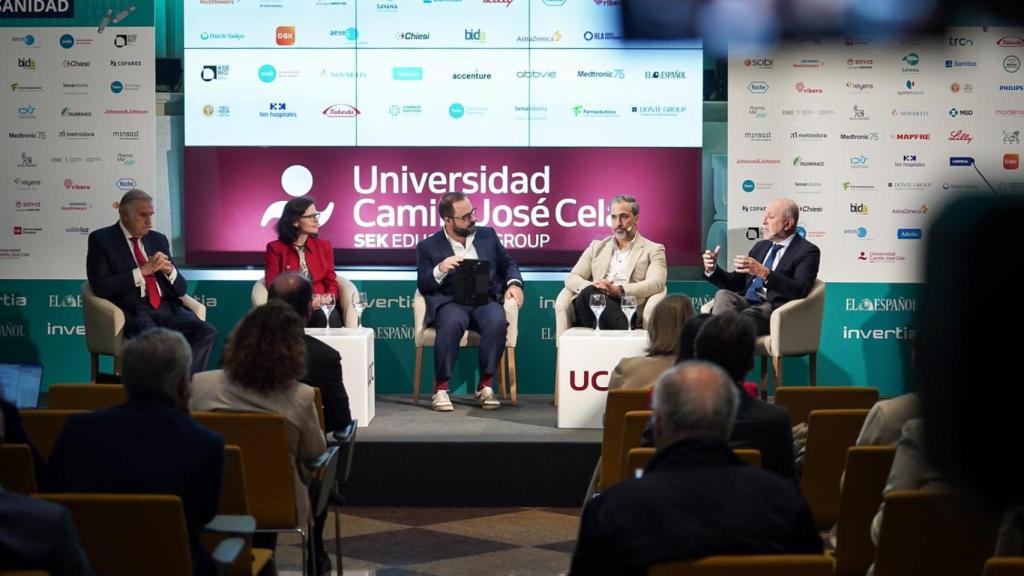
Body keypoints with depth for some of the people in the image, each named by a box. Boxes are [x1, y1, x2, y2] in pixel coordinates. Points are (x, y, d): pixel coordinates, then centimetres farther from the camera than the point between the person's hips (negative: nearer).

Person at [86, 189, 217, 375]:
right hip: (132, 311, -5)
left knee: (208, 332, -22)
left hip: (166, 308, 5)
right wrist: (142, 271, -12)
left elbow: (180, 289, 20)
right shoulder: (101, 240, 6)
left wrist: (169, 270, -4)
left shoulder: (158, 239, 20)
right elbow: (100, 287, -8)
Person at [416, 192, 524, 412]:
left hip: (485, 300, 2)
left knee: (497, 320, -33)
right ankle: (441, 388, -27)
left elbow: (508, 264, 22)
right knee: (452, 322, -38)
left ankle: (485, 386, -22)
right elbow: (423, 286, 3)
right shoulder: (428, 247, 9)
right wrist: (440, 270, -17)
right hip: (450, 303, -2)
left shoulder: (487, 235, 18)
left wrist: (514, 284, 1)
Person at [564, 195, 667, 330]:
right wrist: (592, 287, -9)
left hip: (625, 308, -3)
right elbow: (571, 279, 16)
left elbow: (655, 283, -2)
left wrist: (620, 290, -20)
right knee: (589, 292, -35)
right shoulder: (597, 247, 27)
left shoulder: (653, 250, 16)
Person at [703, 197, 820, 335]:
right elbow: (737, 283, 24)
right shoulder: (761, 246, 23)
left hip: (774, 309, -6)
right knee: (723, 295, -27)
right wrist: (712, 270, 4)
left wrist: (764, 273, -25)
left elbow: (800, 290, -14)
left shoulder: (807, 251, 2)